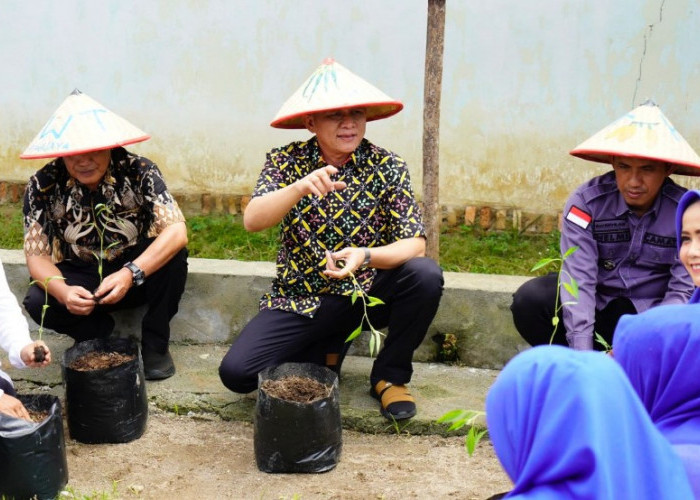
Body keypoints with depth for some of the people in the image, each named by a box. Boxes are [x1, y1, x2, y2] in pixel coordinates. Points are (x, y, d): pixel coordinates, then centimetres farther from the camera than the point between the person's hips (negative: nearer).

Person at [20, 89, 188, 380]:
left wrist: (130, 274, -41)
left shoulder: (139, 172, -19)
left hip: (140, 274, -1)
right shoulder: (43, 186, -15)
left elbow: (177, 232, -29)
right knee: (38, 302, -29)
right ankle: (101, 337, 3)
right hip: (80, 279, 1)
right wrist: (63, 292, -36)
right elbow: (37, 255, -15)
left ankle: (155, 344, -8)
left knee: (174, 255, -31)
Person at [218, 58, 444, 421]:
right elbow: (252, 221, -21)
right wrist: (300, 187, -39)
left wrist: (365, 256, -34)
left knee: (425, 275, -29)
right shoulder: (286, 161, -6)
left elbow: (414, 242, -14)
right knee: (237, 372, -18)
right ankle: (326, 350, 12)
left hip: (365, 294, 0)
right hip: (299, 300, 0)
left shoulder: (387, 167, -7)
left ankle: (390, 375, -3)